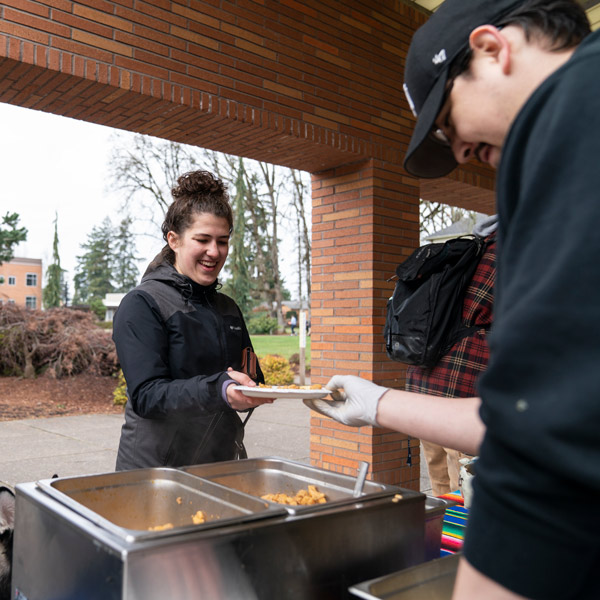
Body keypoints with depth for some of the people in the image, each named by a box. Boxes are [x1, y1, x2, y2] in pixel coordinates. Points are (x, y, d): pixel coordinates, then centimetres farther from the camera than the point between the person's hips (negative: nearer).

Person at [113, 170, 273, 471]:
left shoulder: (228, 308, 10)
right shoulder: (141, 305, -10)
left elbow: (253, 380, 13)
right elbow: (146, 395, -19)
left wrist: (248, 388, -10)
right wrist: (218, 389, -34)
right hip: (154, 466, -5)